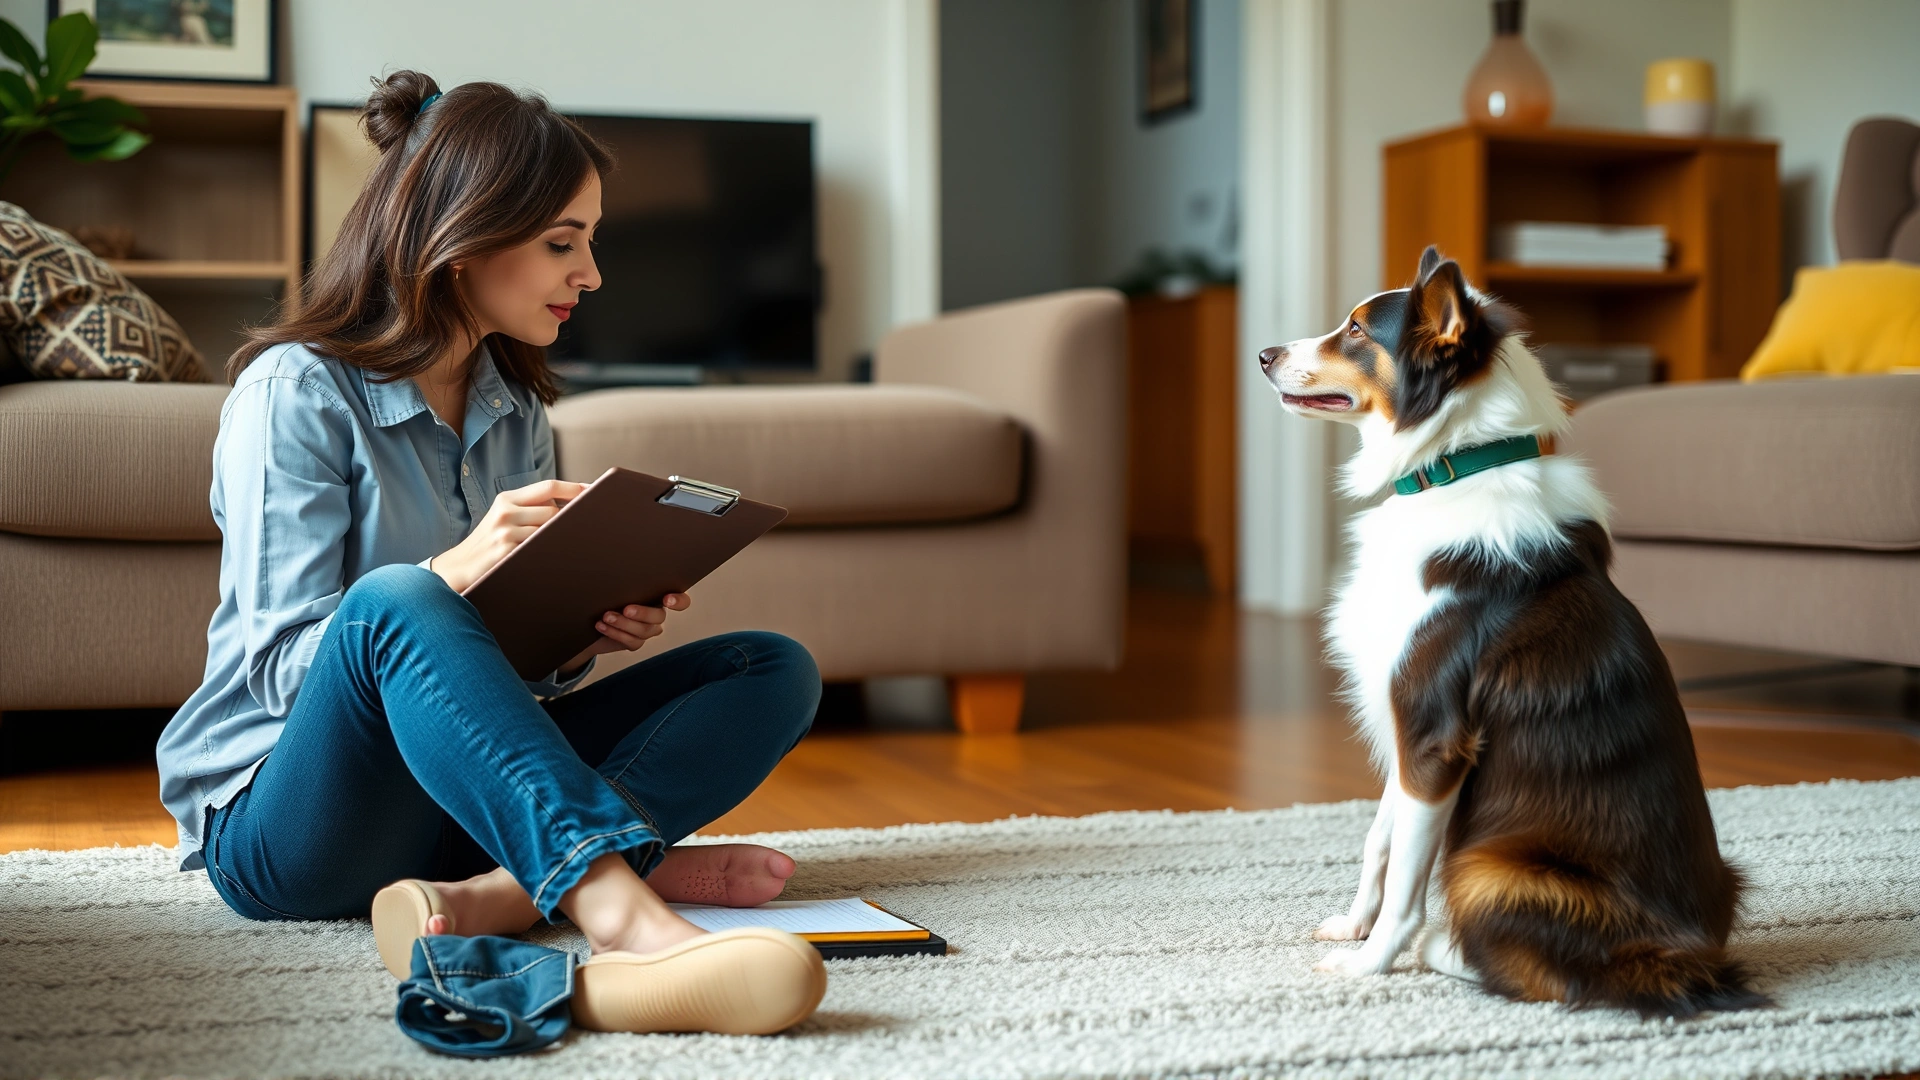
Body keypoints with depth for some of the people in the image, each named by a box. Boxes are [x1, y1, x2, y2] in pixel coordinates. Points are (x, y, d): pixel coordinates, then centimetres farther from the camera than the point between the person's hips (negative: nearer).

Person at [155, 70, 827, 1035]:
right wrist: (450, 576, -32)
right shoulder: (295, 390, -10)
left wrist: (586, 636, -9)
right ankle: (624, 913, -49)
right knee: (394, 600, -37)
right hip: (284, 820, -7)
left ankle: (499, 893, -30)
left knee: (773, 669, -7)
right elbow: (281, 667, -16)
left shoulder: (515, 409, 11)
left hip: (458, 794, 7)